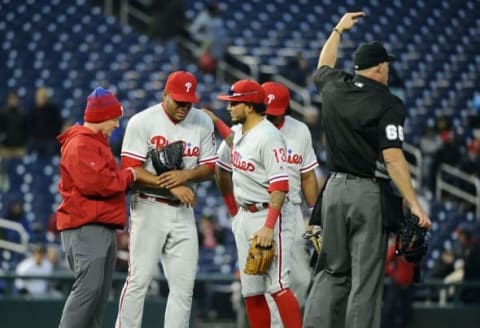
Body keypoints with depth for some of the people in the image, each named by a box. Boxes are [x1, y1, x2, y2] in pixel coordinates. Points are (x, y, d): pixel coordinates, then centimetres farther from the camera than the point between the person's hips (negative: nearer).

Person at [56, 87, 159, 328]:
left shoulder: (97, 143, 23)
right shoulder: (80, 144, -11)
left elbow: (108, 180, 24)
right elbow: (95, 182, -23)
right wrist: (129, 175, -9)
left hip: (103, 226, 11)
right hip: (85, 227, -11)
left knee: (101, 291, 10)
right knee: (89, 286, -19)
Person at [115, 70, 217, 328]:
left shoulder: (202, 123, 5)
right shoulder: (142, 122, -8)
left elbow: (209, 168, 7)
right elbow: (130, 170, -12)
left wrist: (185, 175, -15)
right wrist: (171, 186, -18)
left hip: (183, 211, 5)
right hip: (149, 207, -5)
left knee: (184, 283, 2)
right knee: (139, 278, -8)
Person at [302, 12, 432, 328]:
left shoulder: (335, 88, 5)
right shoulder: (388, 104, -12)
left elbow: (324, 66, 30)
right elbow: (392, 157, -20)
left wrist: (338, 30, 44)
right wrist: (413, 204, -21)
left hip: (335, 189, 6)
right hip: (370, 194, -6)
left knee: (332, 272, 13)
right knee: (366, 278, -3)